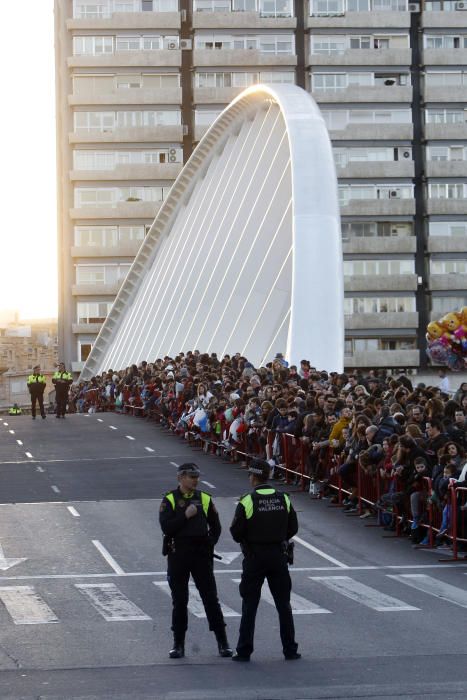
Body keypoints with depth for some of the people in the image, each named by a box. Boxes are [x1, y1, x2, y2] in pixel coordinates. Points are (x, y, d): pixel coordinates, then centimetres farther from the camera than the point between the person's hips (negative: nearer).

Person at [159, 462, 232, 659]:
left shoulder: (205, 499, 8)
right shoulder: (170, 500, -1)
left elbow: (215, 527, 13)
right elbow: (166, 527, -12)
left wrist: (209, 544, -1)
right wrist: (185, 516, -17)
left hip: (202, 554, 2)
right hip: (178, 556, -2)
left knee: (211, 598, 0)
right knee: (179, 601, 5)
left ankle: (222, 642, 5)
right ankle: (178, 644, 13)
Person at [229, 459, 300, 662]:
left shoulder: (247, 502, -13)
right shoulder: (283, 499, 0)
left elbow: (236, 533, -11)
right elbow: (293, 528, 6)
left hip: (254, 558, -3)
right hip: (278, 556, 3)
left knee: (249, 606, 4)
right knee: (283, 605, 10)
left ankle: (244, 651, 5)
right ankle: (290, 650, 12)